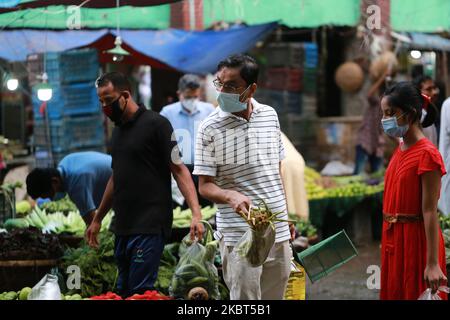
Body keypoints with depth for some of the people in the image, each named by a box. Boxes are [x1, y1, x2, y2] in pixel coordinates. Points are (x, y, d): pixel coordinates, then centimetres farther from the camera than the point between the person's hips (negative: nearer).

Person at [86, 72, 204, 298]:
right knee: (123, 291, 8)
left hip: (150, 227, -8)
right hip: (123, 227, 8)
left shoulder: (156, 124, -7)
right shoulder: (118, 129, 16)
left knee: (140, 291, -13)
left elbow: (179, 170, -11)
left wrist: (196, 213, -22)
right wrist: (97, 219, 26)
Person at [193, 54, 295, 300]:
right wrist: (231, 196, -28)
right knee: (245, 299, -6)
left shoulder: (270, 116, 7)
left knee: (275, 296, 8)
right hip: (239, 236, -4)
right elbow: (205, 186, -8)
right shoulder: (210, 128, -7)